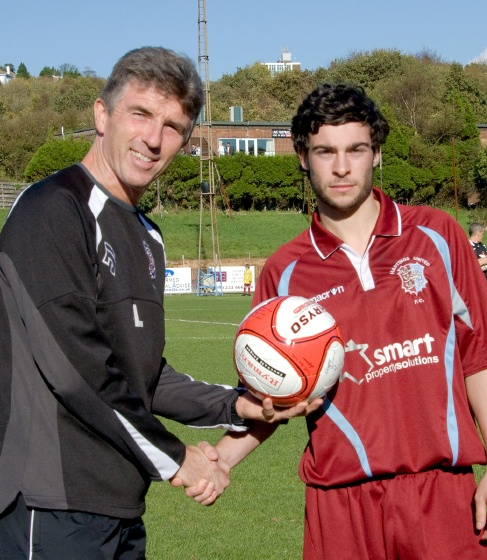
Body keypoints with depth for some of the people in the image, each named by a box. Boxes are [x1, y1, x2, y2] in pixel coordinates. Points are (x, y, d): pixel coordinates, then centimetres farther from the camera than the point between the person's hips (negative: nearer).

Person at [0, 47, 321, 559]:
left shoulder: (147, 238, 16)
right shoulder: (52, 210, -12)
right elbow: (73, 366, -19)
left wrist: (236, 406, 8)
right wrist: (173, 458, -10)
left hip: (122, 509, 9)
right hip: (55, 510, -8)